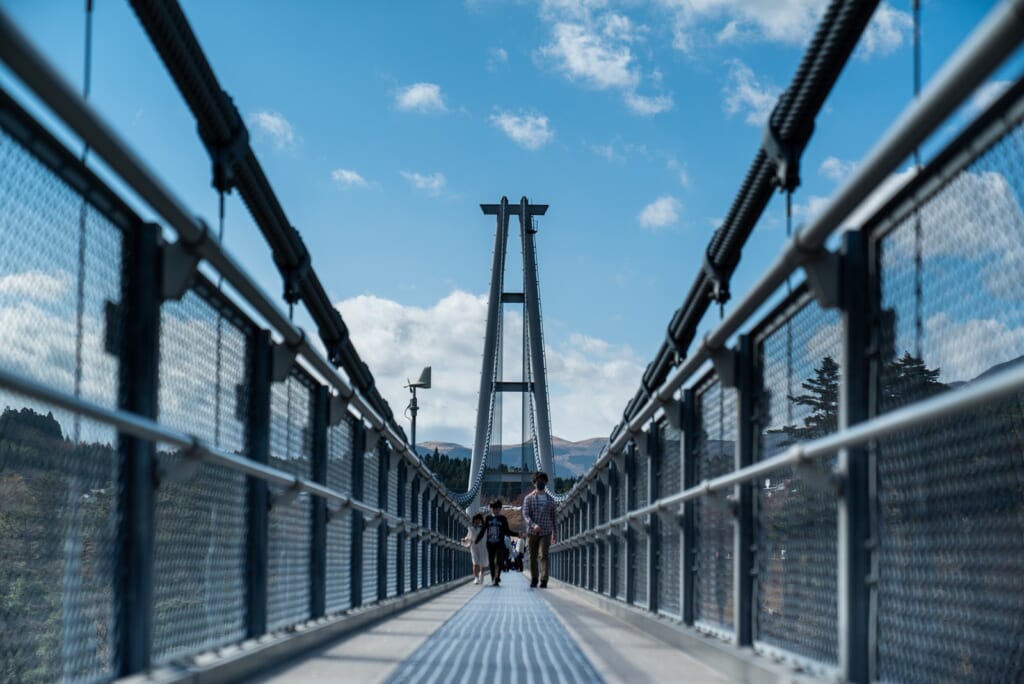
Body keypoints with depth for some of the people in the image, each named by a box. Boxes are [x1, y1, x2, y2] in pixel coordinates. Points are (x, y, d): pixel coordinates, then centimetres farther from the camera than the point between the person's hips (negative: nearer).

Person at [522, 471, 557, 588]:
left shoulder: (550, 499, 10)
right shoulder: (529, 498, 3)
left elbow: (552, 516, 18)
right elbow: (525, 515, -7)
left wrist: (554, 532, 19)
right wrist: (533, 525, -24)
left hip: (546, 532, 0)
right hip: (532, 532, 0)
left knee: (543, 556, -13)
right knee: (533, 557, 6)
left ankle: (544, 581, -19)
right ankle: (534, 580, 20)